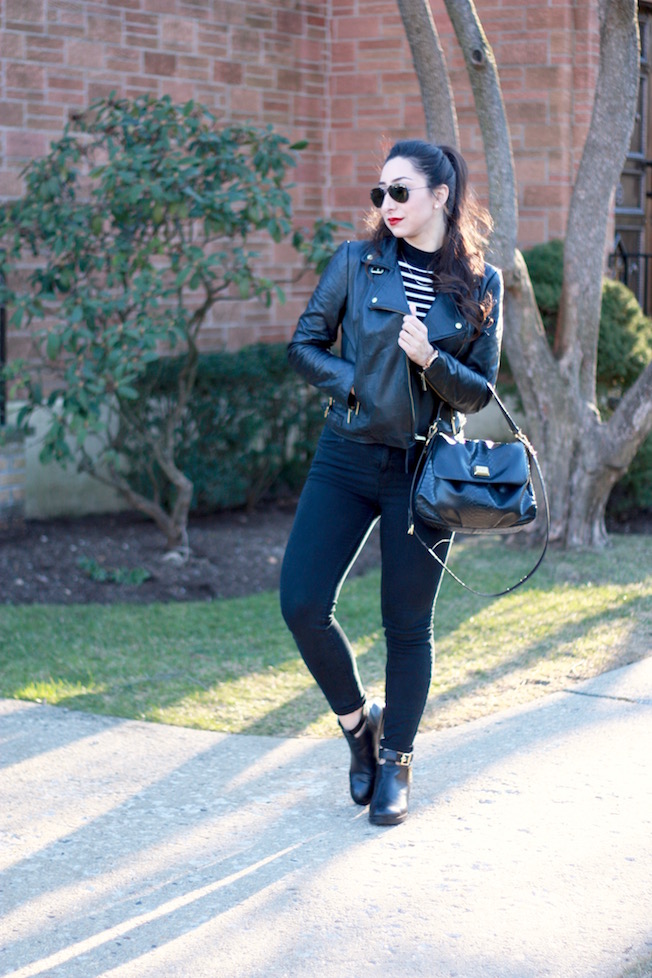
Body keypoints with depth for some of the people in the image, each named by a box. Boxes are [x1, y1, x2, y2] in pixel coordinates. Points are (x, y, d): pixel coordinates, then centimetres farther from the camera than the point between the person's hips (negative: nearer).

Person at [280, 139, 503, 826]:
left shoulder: (480, 285, 1)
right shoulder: (357, 262, 2)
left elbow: (479, 390, 3)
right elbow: (305, 344, 7)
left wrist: (430, 362, -16)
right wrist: (355, 383, -8)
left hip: (426, 467, -1)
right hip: (348, 458, 1)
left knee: (408, 623, 4)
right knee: (302, 603, -8)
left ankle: (395, 764, 21)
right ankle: (359, 722, 17)